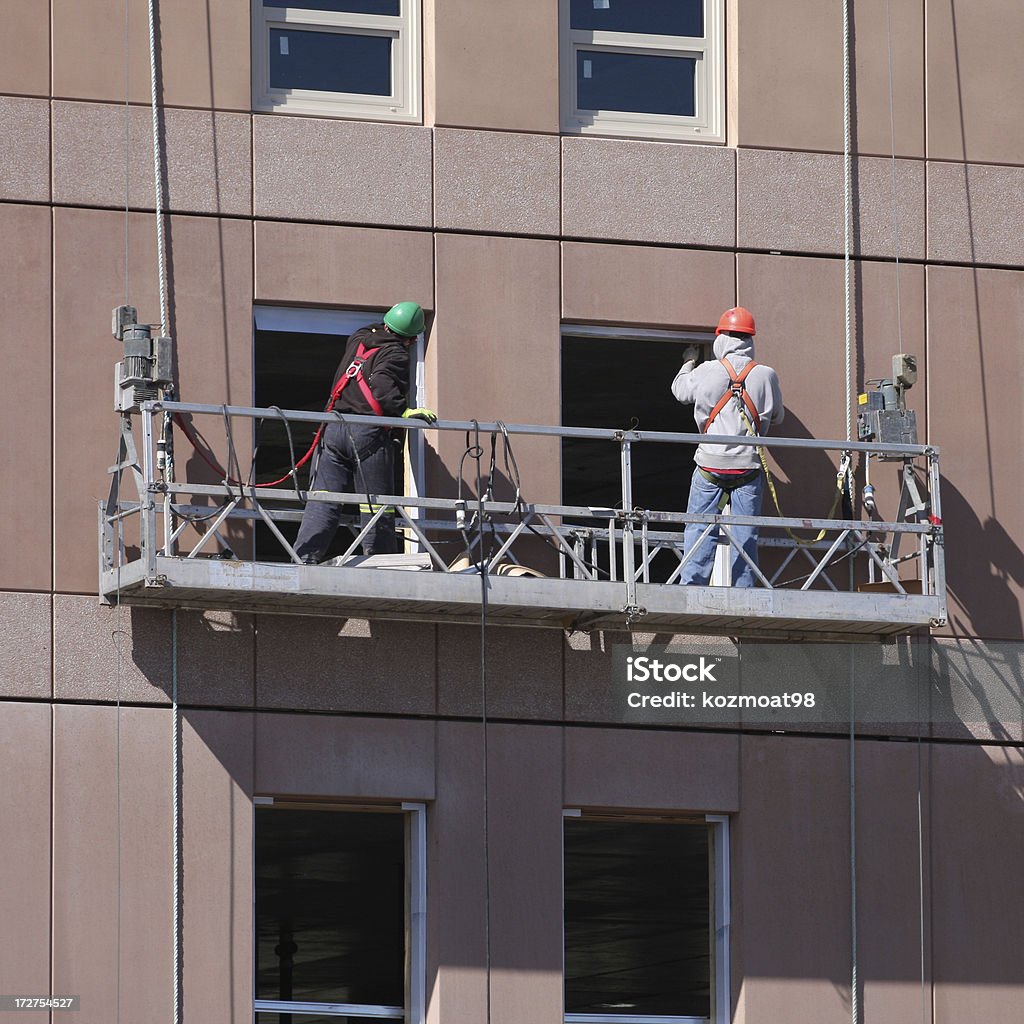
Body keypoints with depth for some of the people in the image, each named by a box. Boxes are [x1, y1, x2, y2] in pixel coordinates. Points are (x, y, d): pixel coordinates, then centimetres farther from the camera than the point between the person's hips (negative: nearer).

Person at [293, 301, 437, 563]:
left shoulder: (357, 341, 17)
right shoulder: (395, 355, -3)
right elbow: (382, 387, -19)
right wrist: (404, 411, -22)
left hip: (334, 429, 5)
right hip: (368, 433, -5)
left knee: (323, 503, 1)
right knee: (376, 506, 1)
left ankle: (303, 559, -11)